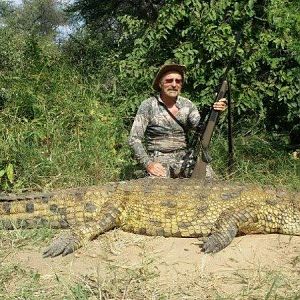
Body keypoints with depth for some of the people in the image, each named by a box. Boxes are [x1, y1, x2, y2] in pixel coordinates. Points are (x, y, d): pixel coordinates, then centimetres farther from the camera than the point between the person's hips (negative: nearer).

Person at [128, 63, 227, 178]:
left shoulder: (187, 105, 6)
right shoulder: (148, 105, -5)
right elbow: (134, 139, -7)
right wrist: (148, 164, -19)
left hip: (183, 158, 4)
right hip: (159, 161, -4)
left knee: (207, 173, -23)